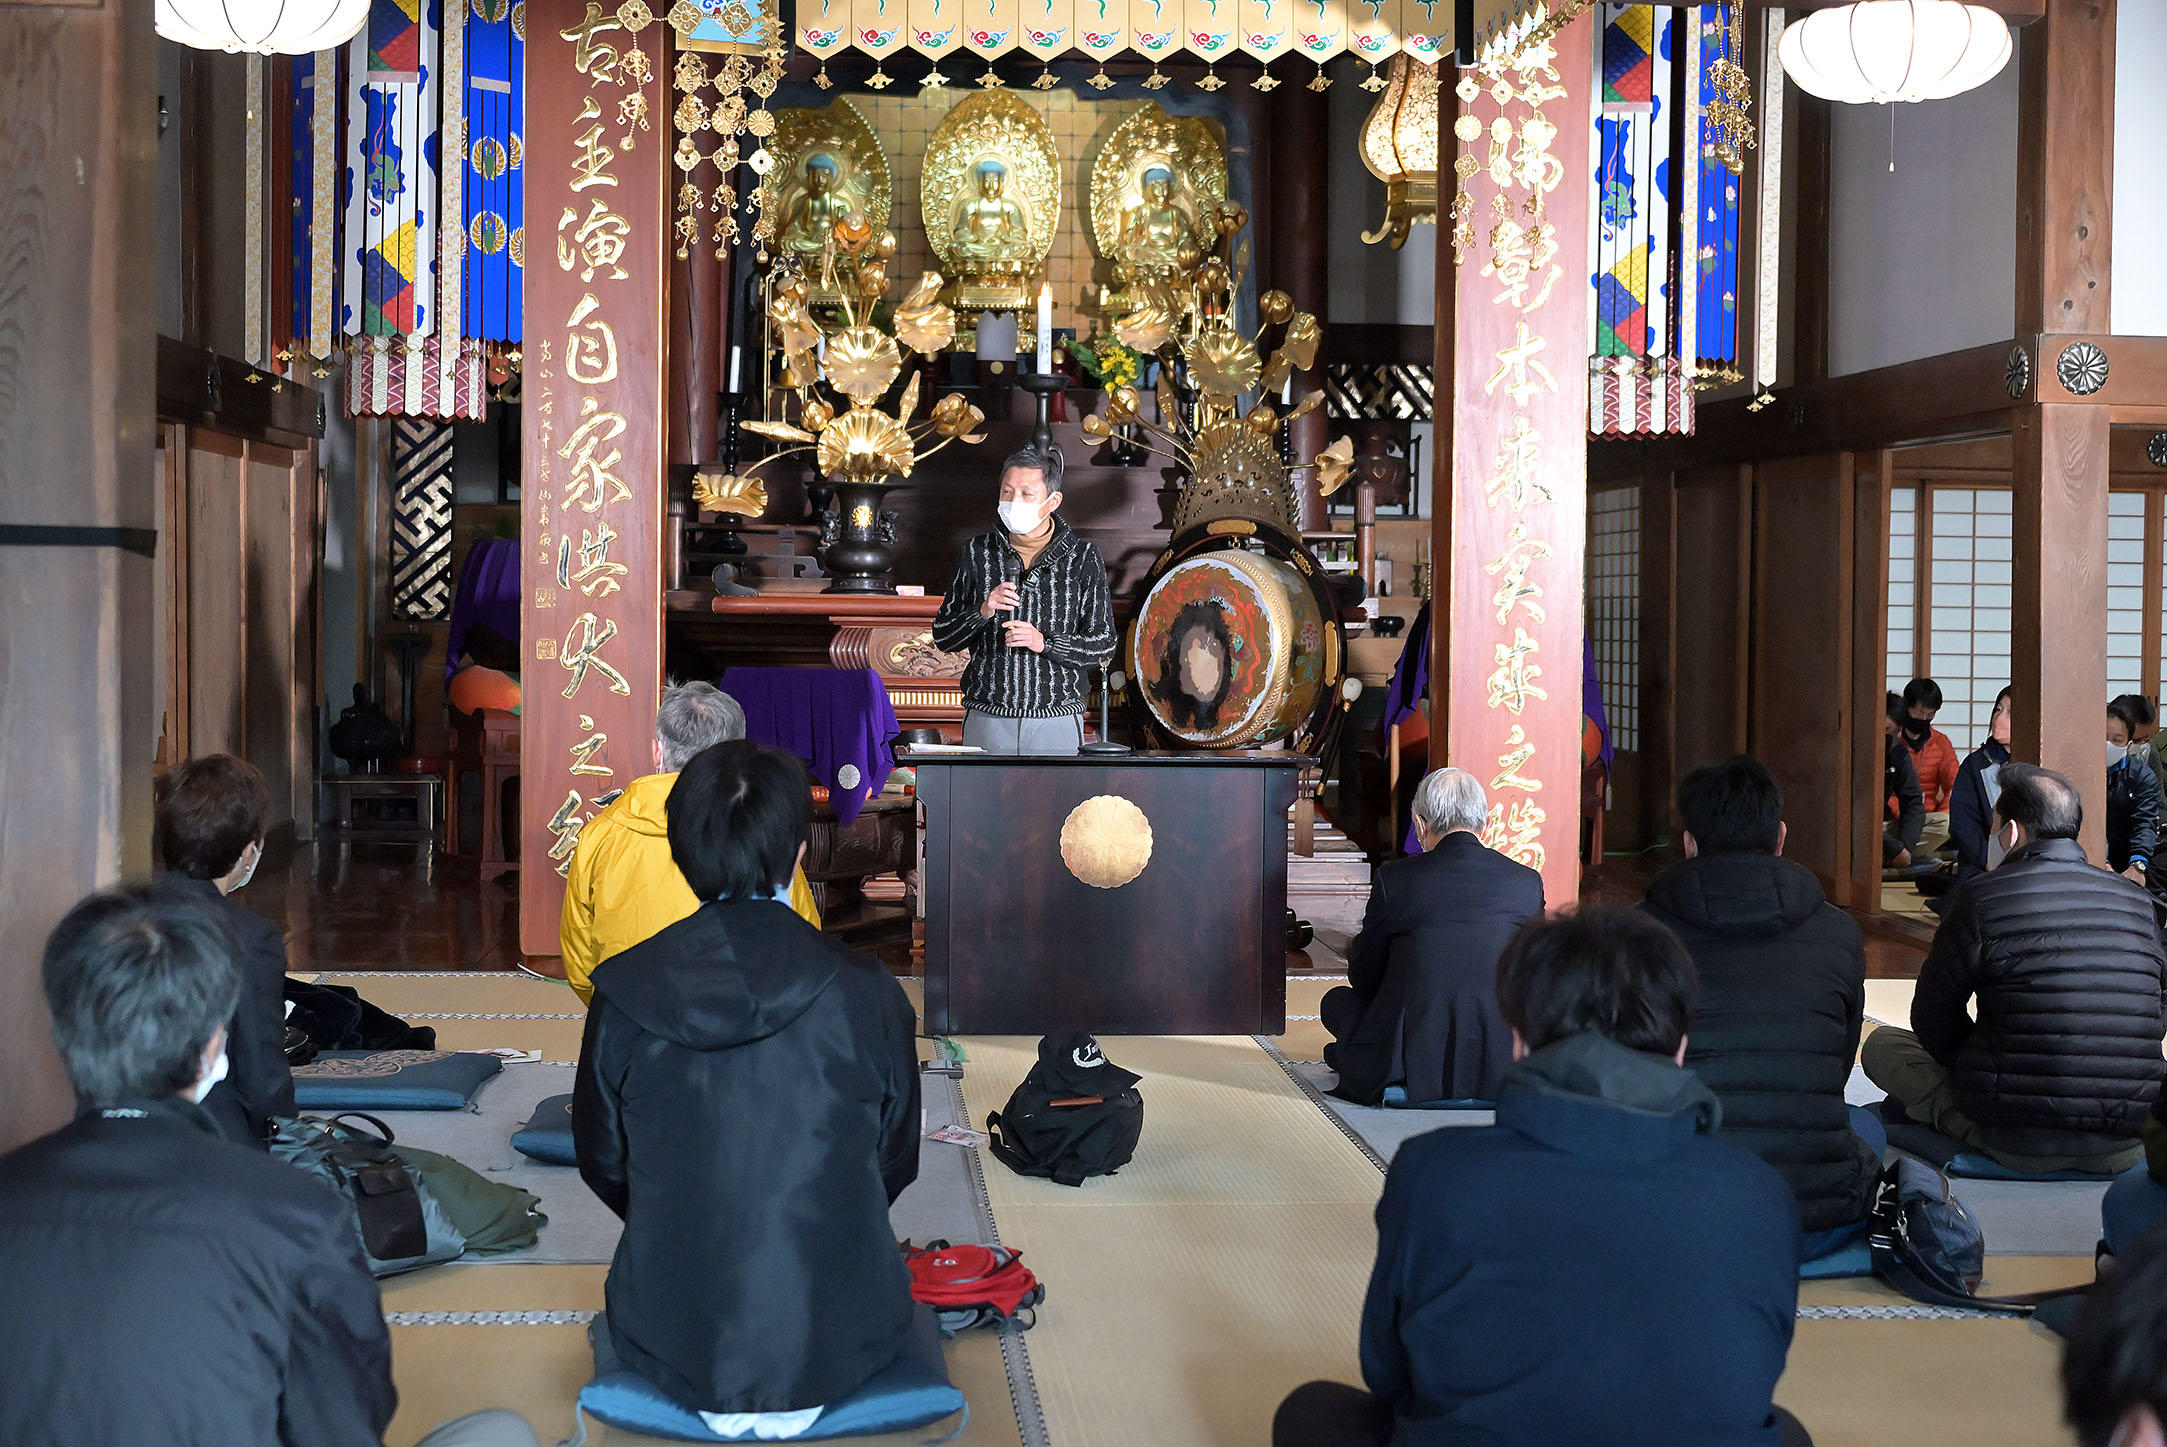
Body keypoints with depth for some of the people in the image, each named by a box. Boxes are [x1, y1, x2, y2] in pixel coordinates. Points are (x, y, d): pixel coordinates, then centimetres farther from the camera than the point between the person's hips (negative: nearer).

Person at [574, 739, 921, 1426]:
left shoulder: (623, 993, -9)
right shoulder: (871, 994, -11)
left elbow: (602, 1164, 4)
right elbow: (894, 1166, 3)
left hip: (674, 1348, 1)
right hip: (837, 1349, 0)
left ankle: (714, 1393, 17)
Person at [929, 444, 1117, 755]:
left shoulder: (1083, 558, 1)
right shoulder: (978, 553, 5)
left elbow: (1103, 645, -1)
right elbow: (942, 638, 7)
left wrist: (1044, 643, -16)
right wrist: (982, 612, -12)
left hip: (1056, 722, -1)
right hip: (987, 721, 1)